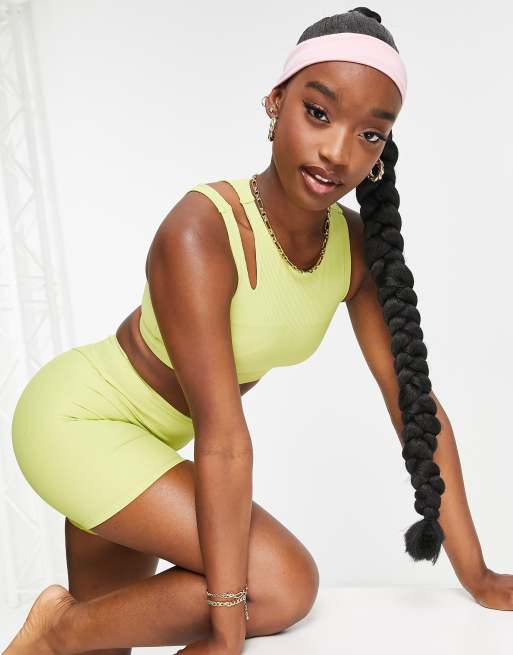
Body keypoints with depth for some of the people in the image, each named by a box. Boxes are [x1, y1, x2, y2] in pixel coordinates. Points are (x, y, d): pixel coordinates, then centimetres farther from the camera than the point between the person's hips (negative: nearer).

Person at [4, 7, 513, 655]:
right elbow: (223, 439, -34)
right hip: (77, 416, -7)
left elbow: (414, 400, -10)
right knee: (282, 584, -20)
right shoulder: (202, 230, -31)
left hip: (148, 443, 7)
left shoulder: (359, 247, -11)